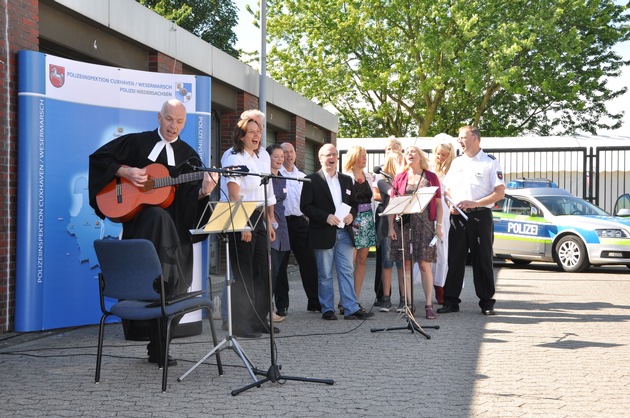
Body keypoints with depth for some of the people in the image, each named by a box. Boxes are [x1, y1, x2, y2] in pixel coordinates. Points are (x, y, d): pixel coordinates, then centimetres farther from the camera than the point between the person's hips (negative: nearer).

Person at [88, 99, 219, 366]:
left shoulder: (188, 155, 10)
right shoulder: (137, 142, 6)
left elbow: (190, 197, 2)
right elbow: (99, 157, 6)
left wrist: (203, 191, -21)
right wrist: (126, 171, -9)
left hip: (174, 230, 2)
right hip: (140, 219, -2)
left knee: (168, 293, 0)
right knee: (158, 217, -40)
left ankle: (158, 349, 12)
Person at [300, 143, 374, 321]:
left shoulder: (346, 180, 15)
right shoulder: (312, 180, -1)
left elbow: (354, 203, 20)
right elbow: (305, 206, -7)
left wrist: (351, 214, -3)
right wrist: (326, 217, -17)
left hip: (344, 232, 4)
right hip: (323, 234, -4)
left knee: (347, 272, 3)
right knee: (325, 274, 3)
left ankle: (351, 309, 4)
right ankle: (327, 309, 12)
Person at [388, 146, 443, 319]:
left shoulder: (431, 177, 7)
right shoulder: (399, 177, 9)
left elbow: (438, 203, 7)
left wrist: (439, 225, -1)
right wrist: (391, 227, 1)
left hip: (424, 225, -1)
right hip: (403, 225, 1)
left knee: (425, 265, -3)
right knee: (406, 265, 2)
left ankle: (429, 305, 1)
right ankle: (409, 303, 8)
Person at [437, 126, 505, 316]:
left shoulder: (490, 163, 0)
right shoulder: (456, 162, 15)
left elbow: (500, 193, -7)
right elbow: (448, 190, 20)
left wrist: (474, 203, -16)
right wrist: (450, 204, -2)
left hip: (480, 216, -4)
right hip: (457, 216, 4)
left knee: (483, 259, 1)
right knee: (454, 259, 4)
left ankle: (487, 302, 10)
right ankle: (451, 301, 10)